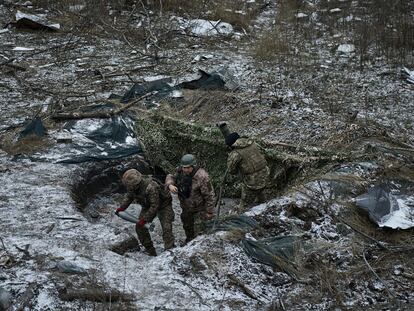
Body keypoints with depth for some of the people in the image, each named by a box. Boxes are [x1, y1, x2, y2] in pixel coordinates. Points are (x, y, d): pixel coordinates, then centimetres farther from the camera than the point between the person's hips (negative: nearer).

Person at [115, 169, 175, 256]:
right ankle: (151, 252, 6)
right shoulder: (133, 187, -16)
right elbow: (129, 197, 8)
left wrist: (144, 219, -36)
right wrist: (122, 208, -2)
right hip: (148, 206, 7)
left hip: (163, 205, -7)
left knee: (166, 228, -20)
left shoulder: (151, 187, -40)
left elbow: (155, 206, -37)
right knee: (139, 227, -2)